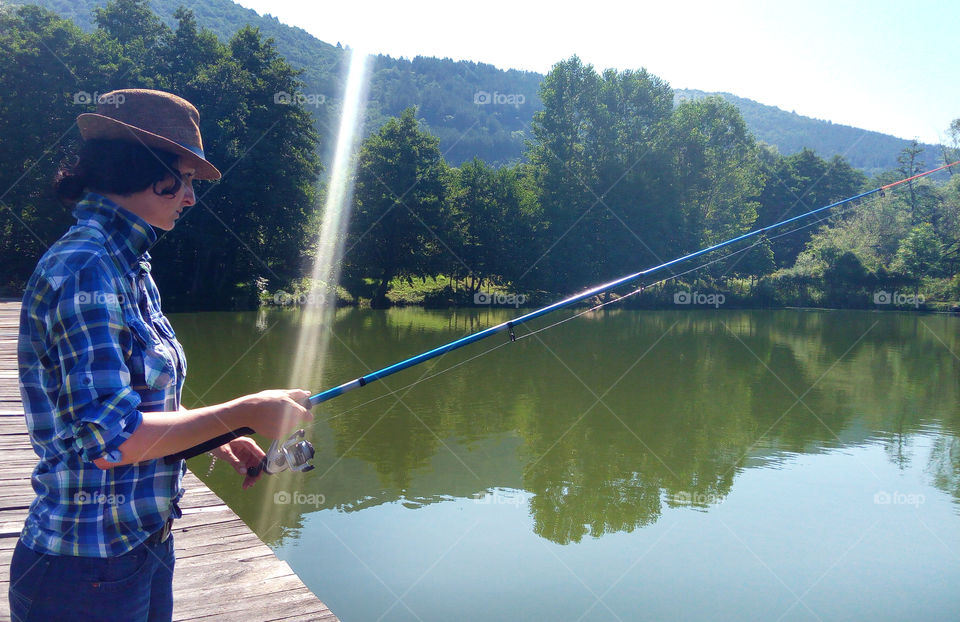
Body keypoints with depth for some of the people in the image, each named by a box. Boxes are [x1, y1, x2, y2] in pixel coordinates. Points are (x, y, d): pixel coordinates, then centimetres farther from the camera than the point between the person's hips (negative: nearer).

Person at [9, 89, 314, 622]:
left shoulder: (129, 266, 7)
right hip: (88, 569, -8)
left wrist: (221, 442, 4)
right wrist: (245, 412, -20)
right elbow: (108, 436, -26)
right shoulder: (84, 268, -21)